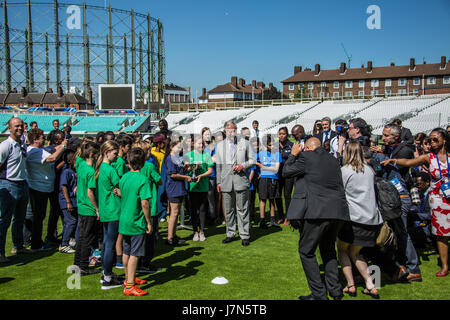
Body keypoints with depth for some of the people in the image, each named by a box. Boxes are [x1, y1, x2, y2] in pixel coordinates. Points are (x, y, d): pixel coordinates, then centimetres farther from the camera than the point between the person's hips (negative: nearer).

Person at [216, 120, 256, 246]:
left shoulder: (245, 143, 7)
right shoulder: (220, 145, 13)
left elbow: (252, 160, 7)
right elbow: (218, 165, 14)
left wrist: (243, 166, -12)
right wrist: (218, 182, 9)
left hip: (241, 180, -2)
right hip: (226, 182, 3)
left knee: (242, 209, -1)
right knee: (228, 210, 8)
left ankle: (245, 235, 6)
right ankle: (230, 234, 20)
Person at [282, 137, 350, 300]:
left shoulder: (306, 157, -4)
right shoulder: (333, 160, 16)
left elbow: (286, 172, 6)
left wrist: (293, 154, 22)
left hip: (317, 212, -7)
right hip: (337, 212, 7)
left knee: (306, 251, 5)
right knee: (328, 249, 24)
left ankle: (318, 294, 5)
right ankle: (335, 290, 26)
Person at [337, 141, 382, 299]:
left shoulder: (344, 170, -7)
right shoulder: (369, 170, 10)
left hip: (353, 218, -5)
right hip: (372, 219, 6)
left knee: (342, 250, 14)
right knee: (354, 253, 20)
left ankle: (350, 285, 4)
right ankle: (370, 286, 10)